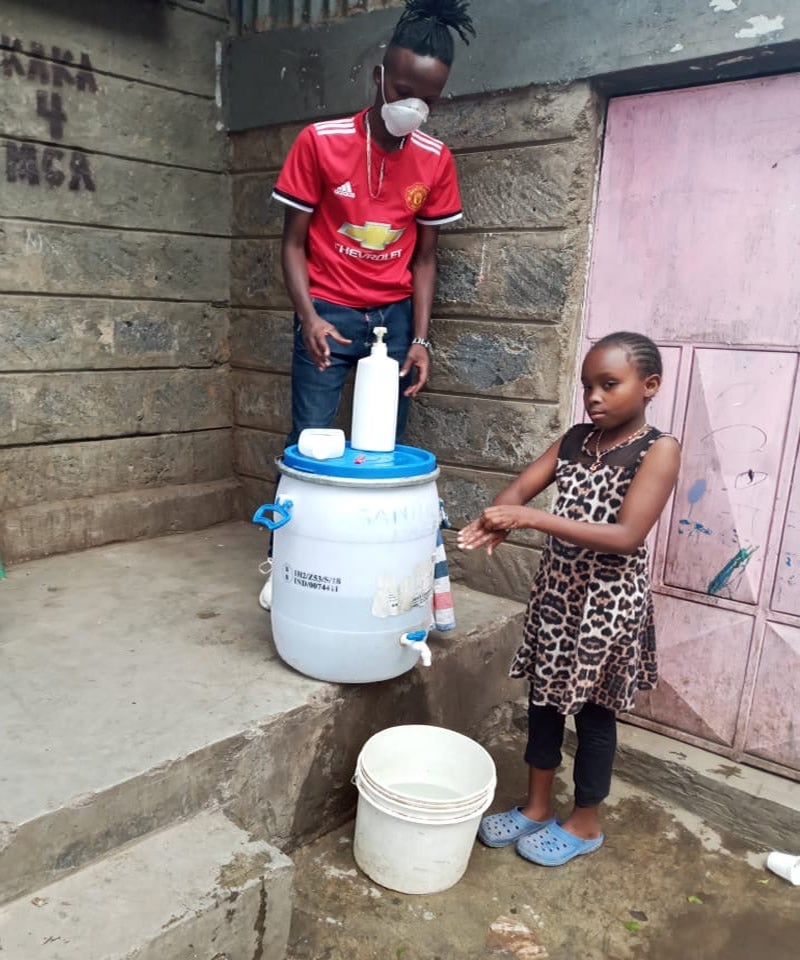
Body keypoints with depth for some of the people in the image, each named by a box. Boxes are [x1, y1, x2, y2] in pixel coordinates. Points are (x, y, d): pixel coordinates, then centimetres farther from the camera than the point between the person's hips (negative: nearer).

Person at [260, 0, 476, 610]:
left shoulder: (436, 161, 0)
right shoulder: (320, 142, -8)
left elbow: (424, 257, 5)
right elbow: (294, 242, -5)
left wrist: (420, 338, -4)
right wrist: (308, 317, -19)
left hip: (394, 315, 3)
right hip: (328, 314, -2)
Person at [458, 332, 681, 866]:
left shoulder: (659, 450, -15)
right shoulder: (575, 439, 3)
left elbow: (627, 536, -25)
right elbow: (520, 487, -3)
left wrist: (535, 518, -33)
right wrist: (499, 520, -28)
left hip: (608, 602, -6)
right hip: (556, 592, 6)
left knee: (593, 712, 11)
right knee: (545, 701, 16)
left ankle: (585, 824, 32)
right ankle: (537, 808, 36)